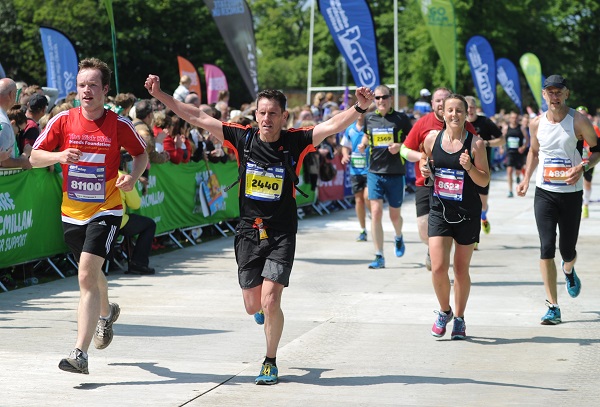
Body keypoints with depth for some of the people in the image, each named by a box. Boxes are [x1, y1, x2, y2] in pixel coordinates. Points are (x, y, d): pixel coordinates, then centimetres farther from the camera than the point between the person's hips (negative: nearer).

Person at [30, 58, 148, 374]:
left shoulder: (119, 124, -8)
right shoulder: (63, 121, -4)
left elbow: (141, 154, 8)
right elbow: (34, 157, -1)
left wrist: (133, 176, -13)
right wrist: (59, 156, -21)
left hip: (105, 210, -4)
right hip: (72, 212, 4)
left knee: (87, 274, -20)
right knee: (90, 273, 22)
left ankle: (80, 354, -22)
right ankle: (106, 312, 56)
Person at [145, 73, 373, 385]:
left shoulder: (295, 142, -8)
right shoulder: (243, 138, -3)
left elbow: (332, 126, -19)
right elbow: (198, 118, -1)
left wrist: (359, 108, -36)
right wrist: (160, 95, -3)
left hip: (281, 234, -2)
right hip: (248, 232, 2)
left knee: (270, 302, -13)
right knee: (253, 306, 7)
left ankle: (270, 362, 9)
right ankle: (268, 309, 46)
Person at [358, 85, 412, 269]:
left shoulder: (401, 119, -2)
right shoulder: (369, 118, 6)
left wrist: (400, 146, -16)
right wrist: (363, 144, 4)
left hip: (395, 173, -2)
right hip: (375, 171, 2)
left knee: (394, 214, 9)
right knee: (376, 212, -10)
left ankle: (399, 238, 45)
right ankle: (379, 257, -6)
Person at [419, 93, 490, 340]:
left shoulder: (475, 143, -8)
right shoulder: (432, 138, 0)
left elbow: (484, 181, -5)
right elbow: (425, 159, 19)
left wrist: (469, 167, -23)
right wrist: (424, 168, -4)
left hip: (467, 213, -1)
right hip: (439, 210, 1)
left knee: (461, 269, 9)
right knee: (438, 268, -10)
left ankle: (459, 319, 27)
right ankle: (444, 311, 17)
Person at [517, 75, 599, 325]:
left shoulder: (578, 121, -8)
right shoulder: (536, 124, 2)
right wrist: (526, 179, 8)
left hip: (571, 194, -1)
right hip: (544, 193, 1)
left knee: (567, 250, 7)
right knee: (546, 249, -8)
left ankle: (568, 270, 47)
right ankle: (553, 307, -4)